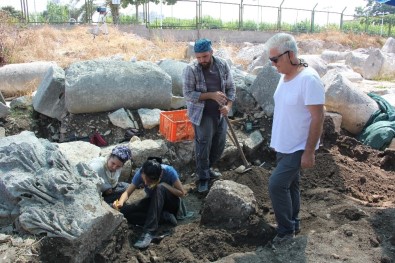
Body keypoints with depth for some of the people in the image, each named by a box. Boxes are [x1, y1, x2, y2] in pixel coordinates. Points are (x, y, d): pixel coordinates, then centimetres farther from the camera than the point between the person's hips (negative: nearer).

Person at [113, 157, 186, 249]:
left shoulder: (169, 171, -29)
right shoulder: (140, 173, -22)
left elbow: (182, 193, -21)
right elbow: (127, 192, -19)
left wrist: (164, 185, -31)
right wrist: (120, 202, -39)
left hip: (171, 203, -3)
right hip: (154, 202, 4)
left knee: (159, 188, -38)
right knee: (124, 212, -21)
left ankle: (149, 232, -38)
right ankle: (164, 216, -18)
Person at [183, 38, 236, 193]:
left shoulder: (223, 65, -3)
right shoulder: (191, 69, -15)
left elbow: (231, 88, 4)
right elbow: (188, 94, -18)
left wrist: (228, 105, -13)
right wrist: (211, 95, -25)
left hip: (219, 113, 5)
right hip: (201, 114, -5)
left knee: (220, 144, 13)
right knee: (203, 145, -3)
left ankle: (207, 168, 36)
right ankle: (203, 177, 14)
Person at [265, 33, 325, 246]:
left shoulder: (308, 79, -22)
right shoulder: (284, 76, 4)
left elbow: (317, 118, -22)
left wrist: (309, 152, -20)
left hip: (298, 148, -8)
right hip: (283, 146, 8)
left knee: (276, 184, -9)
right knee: (289, 184, 17)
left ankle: (286, 230, 10)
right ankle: (292, 224, 34)